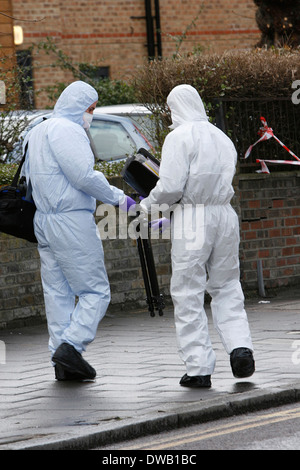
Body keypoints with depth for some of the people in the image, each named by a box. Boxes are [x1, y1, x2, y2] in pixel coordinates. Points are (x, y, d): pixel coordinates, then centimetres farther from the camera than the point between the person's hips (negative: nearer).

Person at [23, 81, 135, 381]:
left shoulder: (37, 132, 18)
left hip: (43, 219, 10)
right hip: (71, 221, -10)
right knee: (95, 291, -5)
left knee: (57, 292, 8)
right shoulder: (67, 130, -13)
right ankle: (71, 345, -17)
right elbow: (85, 176, -20)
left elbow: (30, 176, 23)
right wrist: (118, 198, -9)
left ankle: (63, 364, 8)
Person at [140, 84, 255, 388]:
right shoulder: (222, 138, 15)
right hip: (224, 214, 6)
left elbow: (171, 187, -14)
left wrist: (149, 203, 6)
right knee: (226, 289, 16)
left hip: (192, 218, -6)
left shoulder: (179, 137, -6)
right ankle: (240, 347, -4)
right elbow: (223, 183, 16)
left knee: (188, 295, 1)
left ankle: (199, 368, -1)